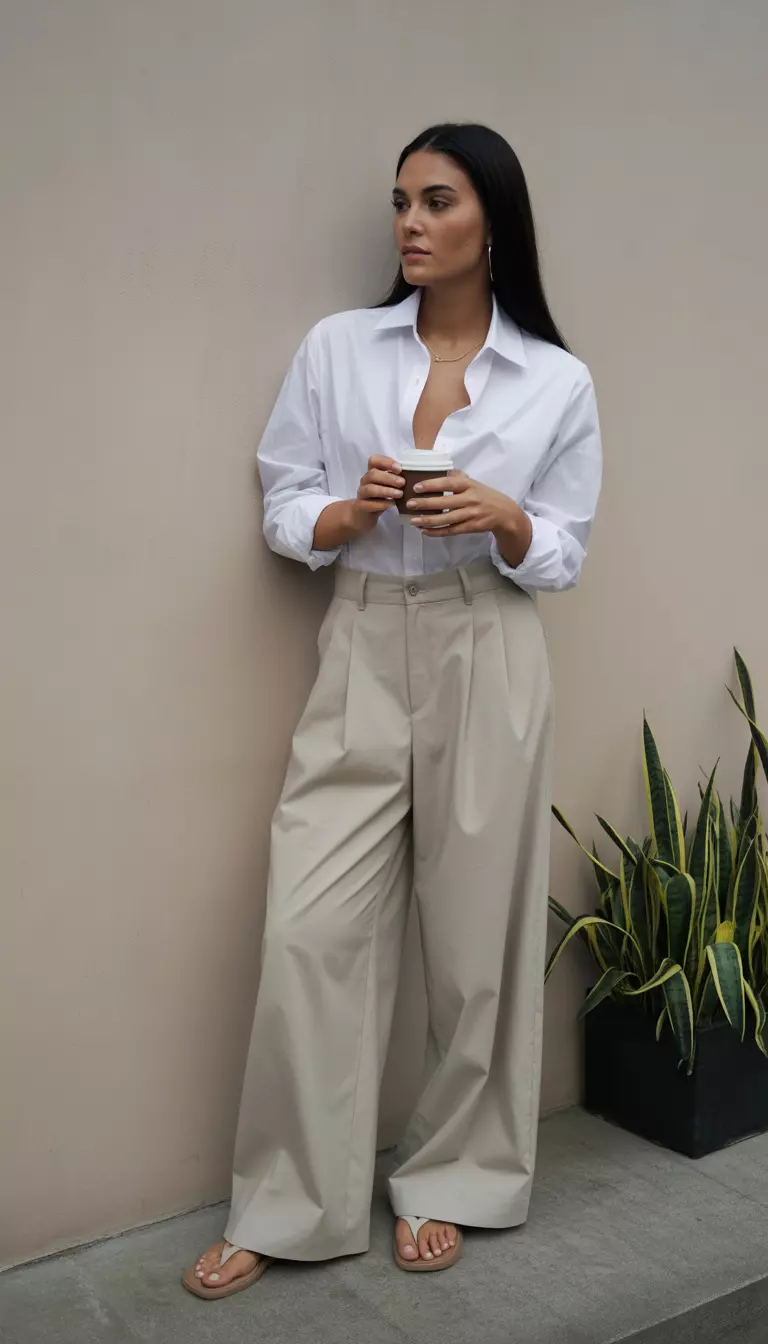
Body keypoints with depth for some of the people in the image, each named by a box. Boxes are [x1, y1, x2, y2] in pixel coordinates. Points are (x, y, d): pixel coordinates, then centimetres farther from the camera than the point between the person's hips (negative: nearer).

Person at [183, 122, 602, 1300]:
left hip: (487, 666, -1)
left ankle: (449, 1182, 28)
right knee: (311, 929, -2)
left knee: (475, 935, 6)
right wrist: (357, 509, -16)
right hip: (362, 659, 1)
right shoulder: (335, 349, 3)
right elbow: (284, 514, 4)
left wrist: (504, 519, -17)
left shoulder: (559, 382, 1)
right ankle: (288, 1209, 15)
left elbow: (565, 556, 4)